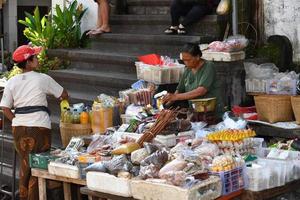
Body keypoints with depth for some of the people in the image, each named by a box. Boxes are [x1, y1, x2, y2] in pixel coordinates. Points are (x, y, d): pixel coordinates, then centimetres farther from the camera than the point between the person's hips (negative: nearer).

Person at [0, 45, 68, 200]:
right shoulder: (42, 79, -5)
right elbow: (64, 95, 6)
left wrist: (17, 121, 11)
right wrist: (63, 99, 27)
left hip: (18, 128, 4)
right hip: (39, 128, -4)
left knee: (24, 164, 17)